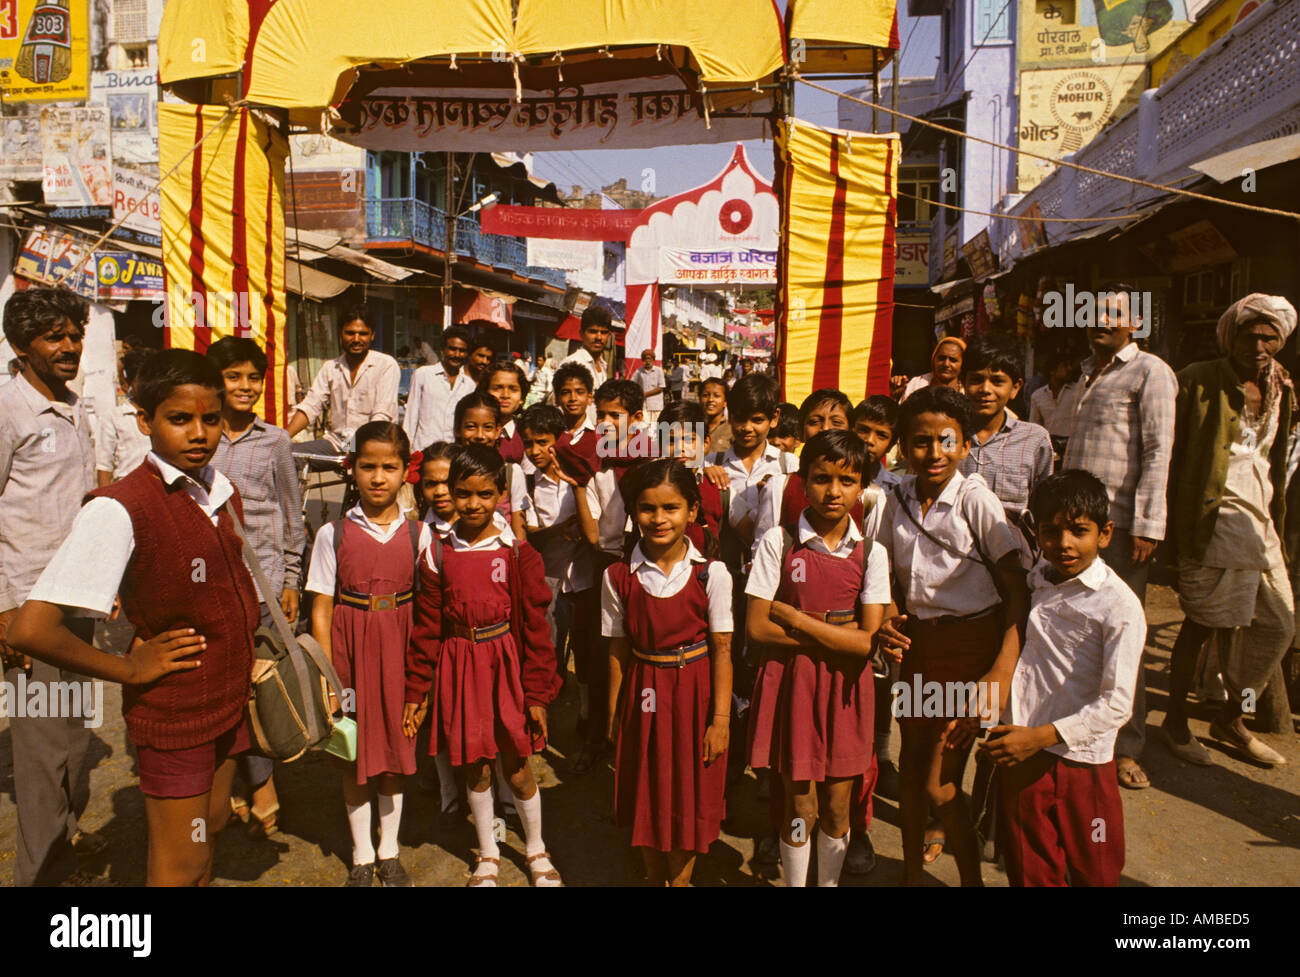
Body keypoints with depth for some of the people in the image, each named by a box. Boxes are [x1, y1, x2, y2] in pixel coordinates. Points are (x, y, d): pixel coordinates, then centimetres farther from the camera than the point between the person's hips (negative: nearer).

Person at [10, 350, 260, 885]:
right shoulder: (118, 509, -24)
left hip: (227, 700, 7)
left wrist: (244, 653, 8)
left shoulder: (224, 492, -1)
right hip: (173, 715, -6)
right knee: (181, 867, 9)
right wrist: (131, 669, -19)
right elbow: (31, 629, -30)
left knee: (211, 824, 23)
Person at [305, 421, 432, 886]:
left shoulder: (418, 534, -2)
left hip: (399, 648, 1)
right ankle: (362, 856, 29)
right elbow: (321, 611, -4)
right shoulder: (333, 534, -4)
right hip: (349, 646, 0)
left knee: (395, 746, 11)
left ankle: (389, 852, 31)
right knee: (354, 754, 9)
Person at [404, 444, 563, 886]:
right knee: (475, 768, 13)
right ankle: (488, 854, 36)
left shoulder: (517, 553, -7)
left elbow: (535, 625, -5)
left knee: (517, 768, 8)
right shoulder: (437, 555, 0)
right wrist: (417, 691, 5)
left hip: (507, 664, -2)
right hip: (458, 667, 2)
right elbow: (426, 628, 4)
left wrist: (537, 691, -5)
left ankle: (536, 850, 34)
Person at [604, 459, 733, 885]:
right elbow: (618, 650, 1)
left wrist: (720, 719, -7)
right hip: (643, 696, 2)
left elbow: (722, 650, -7)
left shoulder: (711, 574, -10)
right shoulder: (619, 577, -6)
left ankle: (680, 879, 32)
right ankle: (655, 877, 38)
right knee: (647, 797, 15)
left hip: (695, 695, -1)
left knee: (690, 798, 10)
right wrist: (614, 714, 3)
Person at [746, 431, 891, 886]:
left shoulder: (871, 552, -2)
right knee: (800, 806, 8)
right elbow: (757, 628, -11)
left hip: (845, 687, 2)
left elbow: (868, 641, -10)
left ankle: (830, 880, 35)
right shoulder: (778, 542, -7)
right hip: (791, 683, -2)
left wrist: (795, 617, -15)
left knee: (837, 805, 12)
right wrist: (834, 635, -14)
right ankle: (795, 881, 31)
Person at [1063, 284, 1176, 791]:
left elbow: (1158, 451, -12)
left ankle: (1126, 748, 9)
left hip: (1120, 523, -7)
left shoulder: (1150, 372, -4)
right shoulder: (1090, 372, 19)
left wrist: (1147, 525, -18)